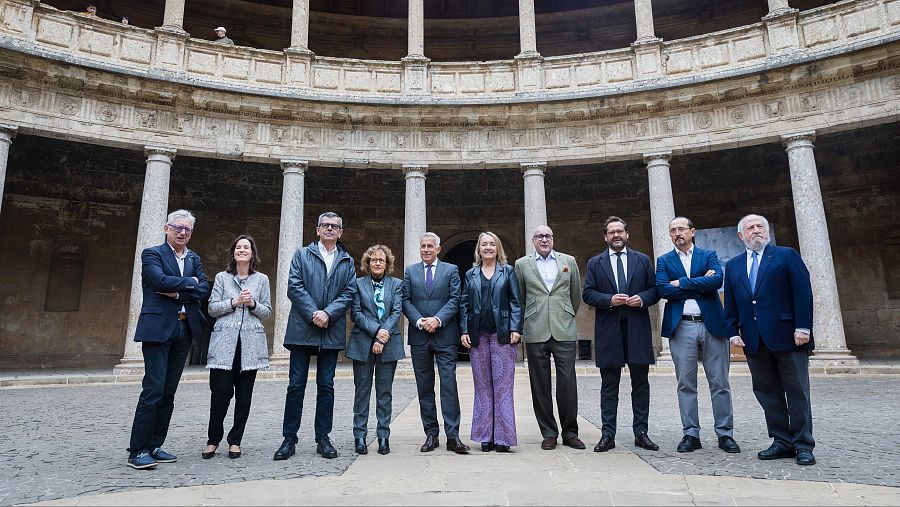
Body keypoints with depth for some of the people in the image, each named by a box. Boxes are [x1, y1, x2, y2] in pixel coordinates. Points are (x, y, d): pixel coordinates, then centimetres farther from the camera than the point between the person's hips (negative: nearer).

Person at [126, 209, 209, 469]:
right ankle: (137, 451, 0)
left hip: (185, 330, 6)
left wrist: (177, 293, -11)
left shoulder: (194, 259, 16)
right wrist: (189, 282, -5)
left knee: (168, 392, 8)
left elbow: (204, 290, 3)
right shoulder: (152, 254, 1)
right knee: (153, 389, -8)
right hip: (158, 328, -5)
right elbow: (160, 280, -17)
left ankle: (154, 446, 16)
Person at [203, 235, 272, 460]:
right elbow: (212, 308, 5)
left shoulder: (262, 279, 11)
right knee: (220, 392, -5)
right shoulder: (222, 278, 10)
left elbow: (267, 312, 10)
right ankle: (213, 440, 14)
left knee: (244, 395, 3)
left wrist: (253, 304, -9)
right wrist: (234, 302, -10)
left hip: (251, 342, 1)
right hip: (224, 342, -1)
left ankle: (235, 441, 16)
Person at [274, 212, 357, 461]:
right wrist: (313, 313, -14)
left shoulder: (347, 262, 12)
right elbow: (294, 286, -3)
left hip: (331, 332, 2)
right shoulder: (302, 255, 8)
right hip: (302, 329, -1)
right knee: (296, 385, 2)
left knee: (326, 386, 7)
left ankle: (323, 438, 15)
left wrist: (328, 313, -13)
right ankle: (289, 439, 11)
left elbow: (349, 293, 2)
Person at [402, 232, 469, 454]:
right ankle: (431, 434, 16)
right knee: (424, 387, 7)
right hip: (419, 336, 2)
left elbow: (455, 299, -1)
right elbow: (406, 300, 4)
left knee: (449, 384, -4)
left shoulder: (451, 270, 7)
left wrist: (438, 319, -14)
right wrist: (419, 321, -11)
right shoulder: (410, 271, 12)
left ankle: (453, 436, -1)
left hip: (445, 335, -2)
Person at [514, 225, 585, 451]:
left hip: (564, 331, 0)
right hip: (535, 332, 0)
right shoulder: (522, 264, 8)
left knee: (567, 382, -1)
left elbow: (576, 295, 18)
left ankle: (570, 432, 14)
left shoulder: (569, 261, 11)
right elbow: (519, 299, 13)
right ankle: (549, 433, 16)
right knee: (540, 385, 4)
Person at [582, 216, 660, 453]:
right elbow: (587, 293, 2)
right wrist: (609, 299, -13)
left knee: (640, 384, 7)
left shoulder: (642, 260, 12)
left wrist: (642, 298, -11)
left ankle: (641, 433, 17)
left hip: (638, 329, 1)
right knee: (609, 386, 4)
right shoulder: (595, 263, 9)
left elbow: (655, 289, 9)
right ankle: (608, 435, 10)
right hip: (608, 330, -1)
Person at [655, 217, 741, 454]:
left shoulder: (709, 256, 10)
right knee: (686, 385, 4)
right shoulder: (664, 261, 10)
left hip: (712, 325, 0)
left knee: (720, 384, 5)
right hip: (681, 327, 0)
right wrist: (700, 286, -8)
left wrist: (681, 283, -10)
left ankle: (725, 434, 17)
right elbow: (663, 290, -6)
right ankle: (690, 434, 13)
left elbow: (717, 280, -10)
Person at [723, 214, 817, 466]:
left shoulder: (787, 256, 3)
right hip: (754, 340, 4)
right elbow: (730, 304, 13)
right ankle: (782, 442, 17)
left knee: (797, 391, 2)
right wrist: (733, 332, 4)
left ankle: (803, 445, 11)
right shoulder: (733, 265, 14)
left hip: (787, 336, -4)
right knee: (766, 392, 7)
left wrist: (803, 327, -12)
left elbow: (803, 292, -4)